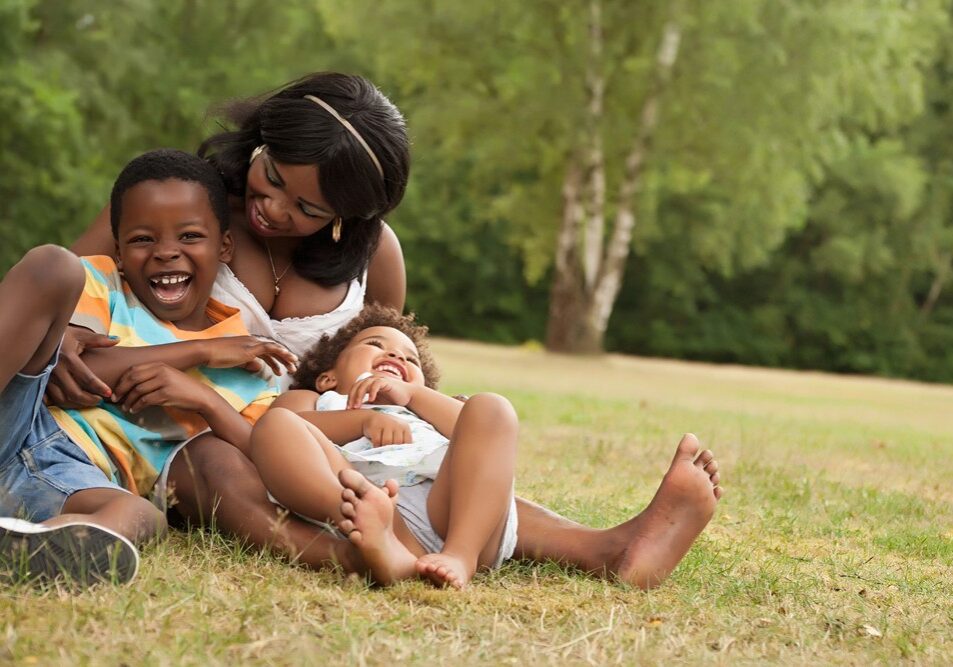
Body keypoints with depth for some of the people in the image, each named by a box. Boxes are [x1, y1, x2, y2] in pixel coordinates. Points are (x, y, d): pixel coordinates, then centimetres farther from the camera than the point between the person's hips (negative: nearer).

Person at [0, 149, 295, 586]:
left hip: (74, 481, 0)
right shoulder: (99, 283, 15)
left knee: (141, 517, -37)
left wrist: (204, 399, -7)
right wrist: (197, 353, -4)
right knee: (53, 264, -20)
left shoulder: (246, 362, 18)